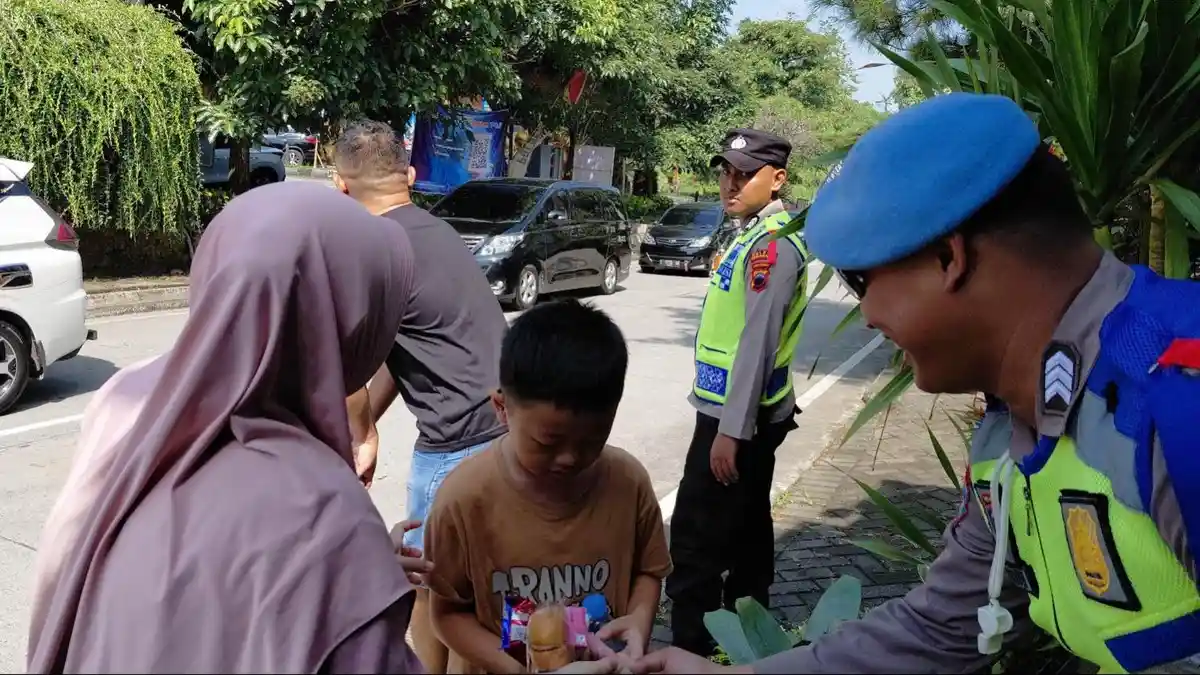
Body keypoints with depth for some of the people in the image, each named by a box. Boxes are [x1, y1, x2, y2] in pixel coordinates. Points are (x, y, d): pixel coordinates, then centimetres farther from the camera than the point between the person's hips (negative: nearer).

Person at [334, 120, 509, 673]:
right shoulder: (437, 232, 15)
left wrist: (363, 437, 5)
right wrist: (363, 427, 14)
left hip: (459, 442, -8)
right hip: (508, 425, 8)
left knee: (430, 586, 10)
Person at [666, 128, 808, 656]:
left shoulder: (773, 242, -18)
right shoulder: (753, 234, 13)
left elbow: (758, 340, -23)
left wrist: (730, 429, -24)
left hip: (738, 415, -10)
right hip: (744, 411, 10)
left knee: (695, 536, -6)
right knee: (746, 528, 18)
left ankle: (691, 648, 2)